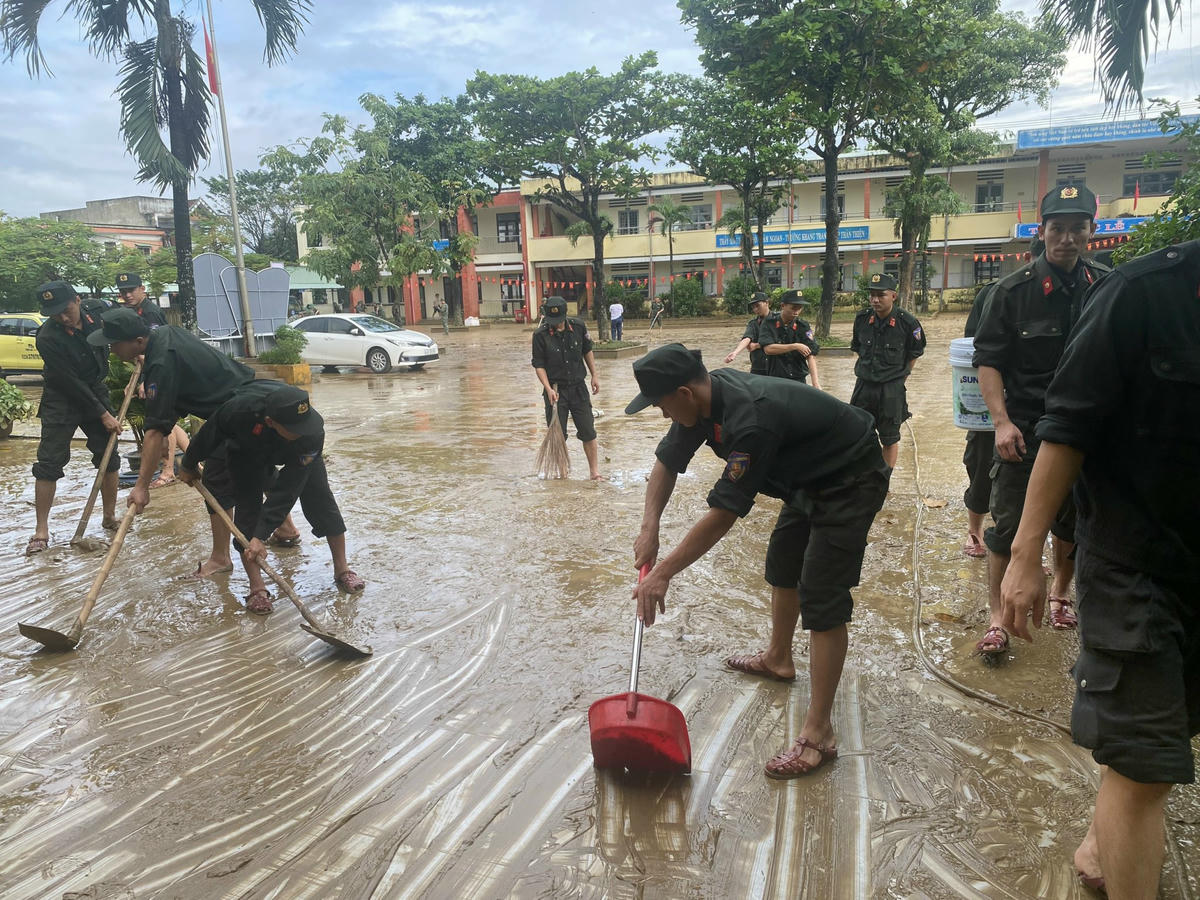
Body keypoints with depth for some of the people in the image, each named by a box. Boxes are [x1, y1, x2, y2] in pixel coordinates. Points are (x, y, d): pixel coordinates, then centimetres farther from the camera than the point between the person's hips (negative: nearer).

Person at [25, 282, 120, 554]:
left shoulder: (98, 312, -10)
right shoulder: (48, 338, -24)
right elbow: (70, 383, -21)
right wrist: (103, 414, -19)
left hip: (95, 390, 4)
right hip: (62, 399, -4)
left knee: (109, 457, 5)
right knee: (49, 462, -5)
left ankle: (110, 516, 20)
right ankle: (41, 531, 3)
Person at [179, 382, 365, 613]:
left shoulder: (313, 433, -43)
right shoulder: (240, 409, -44)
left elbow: (288, 489, -38)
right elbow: (209, 435, -19)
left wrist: (261, 536, -39)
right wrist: (189, 466, -1)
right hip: (247, 450, 0)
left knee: (319, 498, -9)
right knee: (247, 506, -13)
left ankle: (342, 570, 6)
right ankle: (257, 588, -6)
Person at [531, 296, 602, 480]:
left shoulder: (578, 327, -2)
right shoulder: (540, 335, -11)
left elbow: (587, 351, 13)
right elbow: (539, 365, -8)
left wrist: (594, 375, 12)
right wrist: (548, 389, -19)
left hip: (578, 387, 2)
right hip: (555, 390, -2)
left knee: (588, 431, 3)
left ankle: (594, 470, 12)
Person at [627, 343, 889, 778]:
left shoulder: (750, 419, -37)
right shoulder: (705, 398, -8)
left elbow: (722, 515, -34)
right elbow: (667, 462, 4)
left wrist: (663, 572, -28)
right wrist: (649, 527, -9)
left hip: (850, 484, -10)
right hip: (810, 477, 10)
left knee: (822, 600, -12)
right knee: (783, 564, 23)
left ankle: (818, 734, -5)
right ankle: (778, 660, 46)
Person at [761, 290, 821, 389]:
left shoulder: (803, 327, -3)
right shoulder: (769, 323, -4)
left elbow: (811, 355, -11)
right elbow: (768, 349, -16)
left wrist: (815, 382, -23)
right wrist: (795, 346, -19)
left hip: (798, 380, 0)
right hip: (775, 379, 0)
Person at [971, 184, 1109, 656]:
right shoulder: (1013, 291, -7)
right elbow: (988, 360, -8)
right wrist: (1002, 421, -17)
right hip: (1025, 428, -3)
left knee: (1075, 520, 16)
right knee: (1007, 524, -2)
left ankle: (1060, 593, 40)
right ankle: (996, 617, 10)